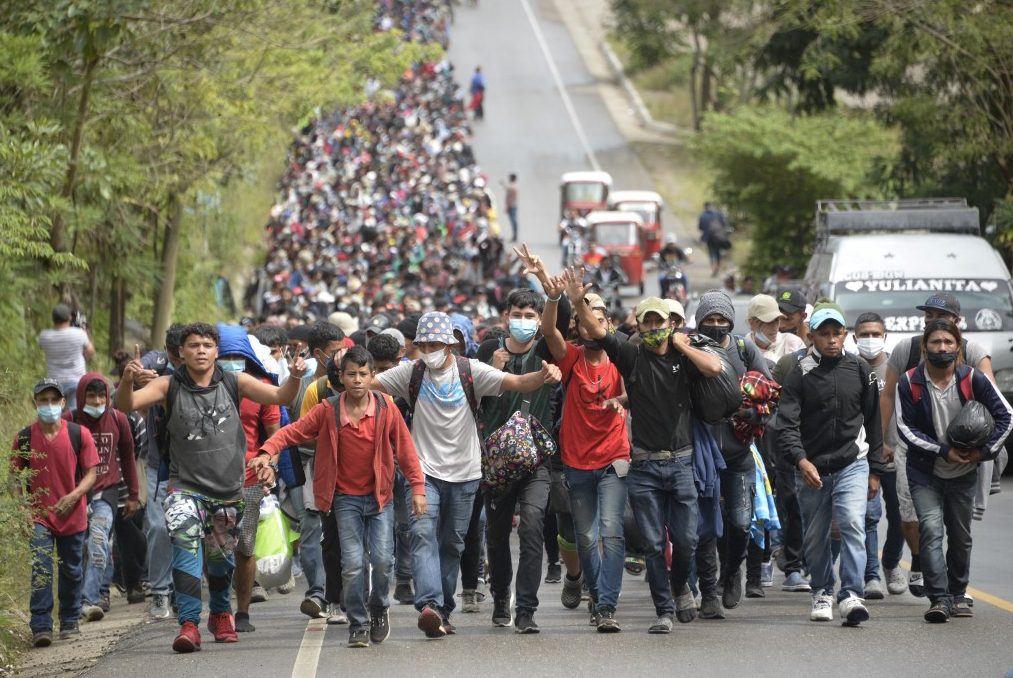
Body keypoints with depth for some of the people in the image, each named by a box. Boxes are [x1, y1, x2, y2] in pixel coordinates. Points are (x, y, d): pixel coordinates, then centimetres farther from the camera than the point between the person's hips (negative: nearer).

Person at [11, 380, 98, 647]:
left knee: (72, 572, 12)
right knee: (41, 570, -13)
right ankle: (41, 627, -14)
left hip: (72, 515, 1)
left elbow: (91, 472, -1)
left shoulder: (79, 435, -3)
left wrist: (75, 495, -17)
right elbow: (15, 476, 6)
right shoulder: (24, 439, -1)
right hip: (38, 515, -1)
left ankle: (69, 623, 29)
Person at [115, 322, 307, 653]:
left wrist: (295, 377, -22)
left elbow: (281, 397, 0)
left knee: (221, 558, 18)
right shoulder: (169, 387, -5)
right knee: (186, 545, -26)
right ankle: (189, 624, -27)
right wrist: (127, 380, -37)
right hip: (187, 486, -2)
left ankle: (220, 613, 45)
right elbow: (125, 405, -15)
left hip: (228, 489, 2)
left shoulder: (234, 383, 0)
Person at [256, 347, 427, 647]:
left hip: (380, 496, 0)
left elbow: (405, 449, 0)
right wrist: (268, 451, -23)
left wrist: (417, 487, -3)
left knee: (382, 559, -8)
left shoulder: (385, 408, -4)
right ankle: (358, 625, 7)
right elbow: (294, 431, -6)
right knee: (353, 563, -7)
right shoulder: (329, 411, -5)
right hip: (346, 498, 0)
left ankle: (379, 610, 19)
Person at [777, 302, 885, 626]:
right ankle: (822, 593, 28)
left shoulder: (860, 371, 6)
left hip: (852, 465, 0)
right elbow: (787, 424, -9)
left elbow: (873, 423, 13)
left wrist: (875, 471, 12)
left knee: (853, 525, -19)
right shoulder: (800, 375, -1)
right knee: (815, 537, 9)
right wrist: (801, 460, -25)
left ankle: (851, 595, -23)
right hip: (811, 469, 0)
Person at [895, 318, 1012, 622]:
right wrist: (943, 451, -17)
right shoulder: (910, 383, -10)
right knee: (930, 531, -17)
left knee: (961, 537, 12)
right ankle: (939, 598, -21)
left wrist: (984, 450, -13)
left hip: (964, 473, 2)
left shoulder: (973, 380, -7)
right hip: (925, 474, -2)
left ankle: (957, 595, 28)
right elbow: (906, 427, -11)